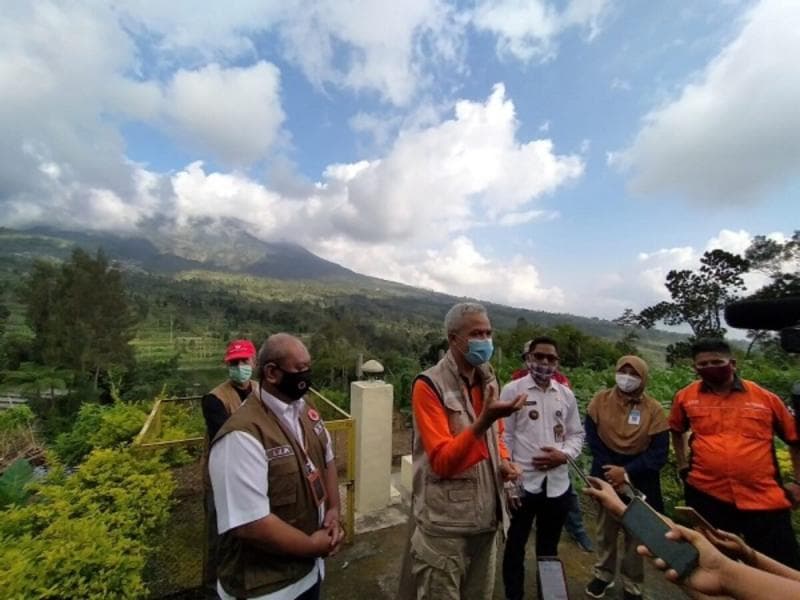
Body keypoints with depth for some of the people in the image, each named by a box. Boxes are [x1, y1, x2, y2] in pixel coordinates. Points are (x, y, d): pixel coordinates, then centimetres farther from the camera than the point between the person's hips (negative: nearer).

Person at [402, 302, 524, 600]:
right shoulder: (429, 385, -19)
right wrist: (483, 420, -35)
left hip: (486, 514, 7)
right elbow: (441, 461, -23)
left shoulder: (488, 380, 4)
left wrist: (503, 461, -4)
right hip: (446, 522, -6)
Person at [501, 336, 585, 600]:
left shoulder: (567, 395, 3)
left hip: (557, 484, 4)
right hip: (522, 484, -3)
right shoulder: (512, 390, -10)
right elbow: (503, 438, -9)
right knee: (515, 547, 16)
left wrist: (564, 455, -11)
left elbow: (576, 434, 10)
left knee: (549, 548, 24)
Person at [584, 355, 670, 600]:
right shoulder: (600, 400, -7)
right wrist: (610, 470, -14)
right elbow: (592, 438, -6)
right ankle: (603, 575, 40)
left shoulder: (654, 410, -10)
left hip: (638, 483, -1)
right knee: (605, 530, 18)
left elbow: (659, 454, -12)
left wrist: (627, 472, -20)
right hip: (607, 477, 1)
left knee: (636, 535, 14)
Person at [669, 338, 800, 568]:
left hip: (765, 498, 0)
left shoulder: (765, 398, -2)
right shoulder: (685, 397, -1)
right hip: (706, 495, 0)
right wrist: (682, 465, 12)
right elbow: (677, 431, 17)